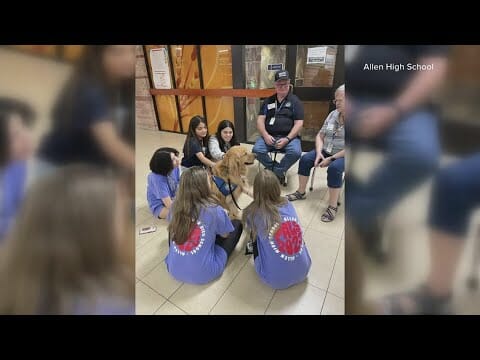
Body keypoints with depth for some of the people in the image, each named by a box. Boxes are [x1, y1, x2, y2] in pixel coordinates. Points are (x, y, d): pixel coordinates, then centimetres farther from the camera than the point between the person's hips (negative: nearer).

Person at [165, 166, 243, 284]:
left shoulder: (175, 207, -9)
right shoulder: (215, 210, -21)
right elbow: (225, 235, -1)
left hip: (174, 270, 5)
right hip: (203, 274, -4)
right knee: (237, 224, 7)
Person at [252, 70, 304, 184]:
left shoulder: (295, 101, 7)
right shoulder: (268, 101, 15)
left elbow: (299, 123, -1)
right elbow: (260, 120, 7)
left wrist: (287, 139, -15)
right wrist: (265, 135, -12)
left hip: (288, 137, -2)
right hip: (269, 136, 2)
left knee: (296, 152, -31)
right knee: (257, 150, -26)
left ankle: (274, 172, -6)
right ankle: (280, 171, -4)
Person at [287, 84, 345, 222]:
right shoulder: (333, 114, 6)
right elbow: (320, 135, 6)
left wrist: (332, 158, -21)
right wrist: (319, 152, -10)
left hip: (342, 155, -6)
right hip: (326, 151, 6)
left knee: (334, 168, -33)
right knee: (305, 159, -10)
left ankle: (333, 206, -19)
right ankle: (301, 192, 5)